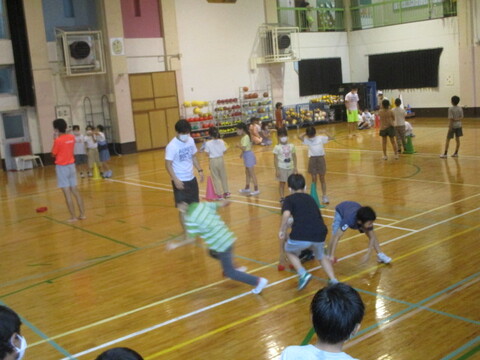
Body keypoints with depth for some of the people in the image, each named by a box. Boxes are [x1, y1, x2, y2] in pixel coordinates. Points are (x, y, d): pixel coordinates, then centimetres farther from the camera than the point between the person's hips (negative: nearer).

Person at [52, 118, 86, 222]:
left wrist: (56, 139, -4)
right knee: (75, 190, 11)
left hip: (62, 167, -6)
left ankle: (73, 216, -1)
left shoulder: (58, 140, -17)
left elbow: (53, 154, -5)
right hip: (71, 165, 6)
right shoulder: (72, 137, 2)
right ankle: (82, 214, 12)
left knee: (67, 193, -3)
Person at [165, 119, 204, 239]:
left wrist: (200, 170, 3)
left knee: (194, 204, 17)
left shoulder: (191, 140, 0)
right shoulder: (172, 146, -20)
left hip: (191, 178, 7)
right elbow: (168, 164, -18)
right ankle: (186, 232, 13)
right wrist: (175, 179, -26)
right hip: (180, 181, -6)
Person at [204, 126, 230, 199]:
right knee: (223, 176, 17)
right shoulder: (221, 142, -7)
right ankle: (226, 192, 27)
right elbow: (224, 151, -3)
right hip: (220, 159, 3)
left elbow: (207, 153, -12)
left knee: (216, 178, 7)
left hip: (213, 161, -3)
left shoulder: (208, 143, -15)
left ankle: (220, 194, 8)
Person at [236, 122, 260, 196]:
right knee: (247, 173, 20)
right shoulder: (244, 137, 7)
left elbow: (244, 148, -26)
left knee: (252, 173, -3)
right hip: (246, 155, 10)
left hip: (248, 155, -10)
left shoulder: (245, 137, -21)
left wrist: (238, 146, -10)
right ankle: (247, 188, 33)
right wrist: (242, 153, 2)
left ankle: (256, 189, 3)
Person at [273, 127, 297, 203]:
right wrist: (277, 170, -11)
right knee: (282, 183, 2)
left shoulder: (291, 146, 2)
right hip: (282, 168, -3)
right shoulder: (277, 147, -6)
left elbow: (294, 157, 7)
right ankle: (282, 198, 8)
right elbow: (275, 159, -6)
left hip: (290, 168, 3)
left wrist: (295, 167, 2)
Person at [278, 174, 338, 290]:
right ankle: (333, 280, 17)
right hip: (320, 233, 4)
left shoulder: (289, 199, 14)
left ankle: (303, 274, 5)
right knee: (321, 256, 34)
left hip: (300, 236, -4)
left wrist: (282, 230, 2)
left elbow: (286, 214, -9)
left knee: (289, 252, 28)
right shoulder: (310, 198, 29)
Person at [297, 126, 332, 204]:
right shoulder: (307, 140, 1)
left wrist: (325, 132, -8)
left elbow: (331, 138, 1)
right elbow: (299, 137, -14)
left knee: (322, 179, 7)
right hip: (312, 159, 0)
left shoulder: (321, 138, 3)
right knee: (314, 179, 5)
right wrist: (306, 133, -3)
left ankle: (324, 196, 13)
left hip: (321, 158, 0)